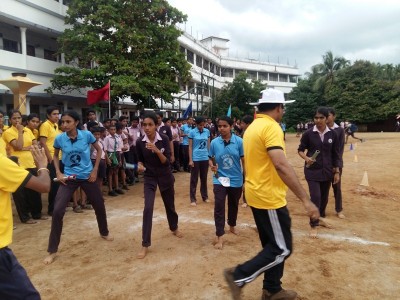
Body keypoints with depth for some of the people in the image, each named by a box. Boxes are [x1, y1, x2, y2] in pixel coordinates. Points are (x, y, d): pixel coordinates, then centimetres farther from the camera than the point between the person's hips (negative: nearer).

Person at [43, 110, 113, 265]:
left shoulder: (87, 135, -14)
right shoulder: (59, 138, -10)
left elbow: (99, 150, 2)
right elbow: (55, 156, 10)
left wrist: (95, 170, -4)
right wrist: (58, 172, -4)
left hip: (87, 176, 0)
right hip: (68, 177, 0)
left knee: (99, 206, 12)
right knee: (57, 211, -11)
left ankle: (104, 232, 42)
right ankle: (52, 250, 6)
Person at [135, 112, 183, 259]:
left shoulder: (164, 139, -15)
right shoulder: (140, 142, -11)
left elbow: (167, 161, -19)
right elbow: (140, 160, 3)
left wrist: (156, 150, -33)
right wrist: (140, 165, -19)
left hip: (165, 176, 0)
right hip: (149, 178, 0)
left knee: (170, 205, 18)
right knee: (148, 208, -13)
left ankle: (174, 228, 48)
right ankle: (145, 245, -2)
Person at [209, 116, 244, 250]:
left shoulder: (239, 141, -11)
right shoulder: (214, 142, -8)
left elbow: (244, 160, -6)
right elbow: (211, 158, 3)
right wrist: (211, 165, -20)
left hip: (236, 180, 1)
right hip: (220, 179, -1)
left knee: (233, 205, 20)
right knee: (219, 206, -9)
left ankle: (232, 226, 46)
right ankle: (219, 236, 0)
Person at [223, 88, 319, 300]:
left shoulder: (252, 127, 12)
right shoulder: (271, 127, -18)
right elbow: (281, 166, -29)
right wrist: (305, 199, -27)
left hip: (256, 194, 10)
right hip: (269, 197, -10)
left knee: (272, 245, 20)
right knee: (282, 249, 3)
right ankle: (239, 276, 6)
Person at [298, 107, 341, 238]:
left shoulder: (333, 134, -1)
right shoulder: (308, 134, -8)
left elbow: (336, 155, 4)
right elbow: (300, 150, 0)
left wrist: (337, 172, 4)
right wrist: (306, 158, -20)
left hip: (327, 171, 3)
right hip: (312, 171, -3)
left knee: (324, 197, 15)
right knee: (315, 197, -7)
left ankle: (321, 218, 38)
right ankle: (314, 225, 7)